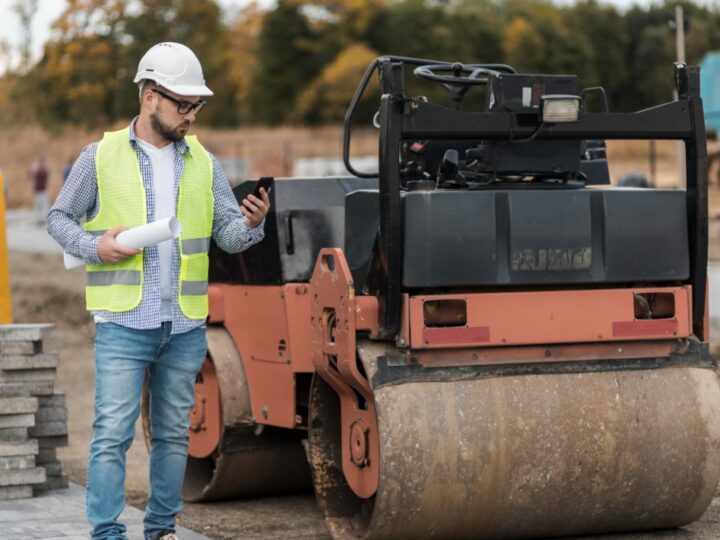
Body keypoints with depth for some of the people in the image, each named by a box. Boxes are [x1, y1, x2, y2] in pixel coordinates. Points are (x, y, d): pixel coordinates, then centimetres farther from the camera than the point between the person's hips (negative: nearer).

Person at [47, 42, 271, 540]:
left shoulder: (203, 163, 10)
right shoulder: (101, 156, 1)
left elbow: (227, 234, 7)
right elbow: (59, 218, 8)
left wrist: (251, 224, -16)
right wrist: (95, 247, -11)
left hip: (186, 326, 4)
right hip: (123, 323, -3)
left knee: (173, 434, 11)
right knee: (113, 432, -8)